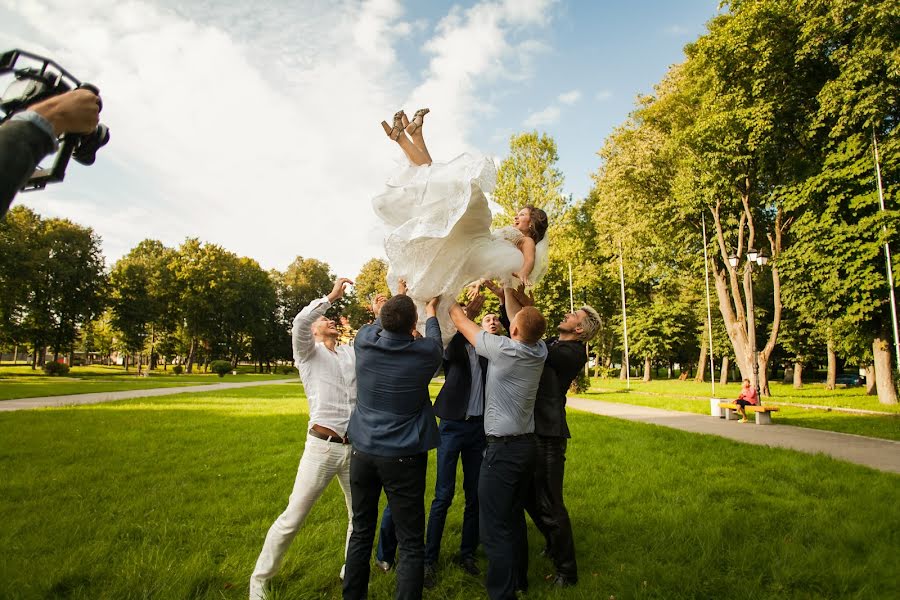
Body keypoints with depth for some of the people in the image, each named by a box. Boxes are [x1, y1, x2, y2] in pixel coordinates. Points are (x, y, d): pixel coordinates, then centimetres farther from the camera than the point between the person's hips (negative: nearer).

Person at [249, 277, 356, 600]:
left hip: (356, 448, 5)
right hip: (322, 446, -5)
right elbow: (299, 321, -17)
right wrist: (331, 296, -13)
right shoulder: (308, 352, 3)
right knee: (292, 518, 1)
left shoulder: (352, 353, 15)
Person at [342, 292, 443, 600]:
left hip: (363, 451, 4)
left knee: (361, 532, 18)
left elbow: (376, 326, 18)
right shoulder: (425, 352, -12)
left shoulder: (364, 342, -7)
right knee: (411, 543, 5)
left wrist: (393, 306, 35)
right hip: (403, 457, -4)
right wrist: (431, 312, 32)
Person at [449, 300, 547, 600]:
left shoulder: (504, 349, -20)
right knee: (515, 518, 22)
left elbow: (461, 322, -7)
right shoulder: (539, 350, -3)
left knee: (494, 528, 1)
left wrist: (451, 302, 11)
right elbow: (530, 320, 15)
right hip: (527, 444, 8)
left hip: (502, 448, -8)